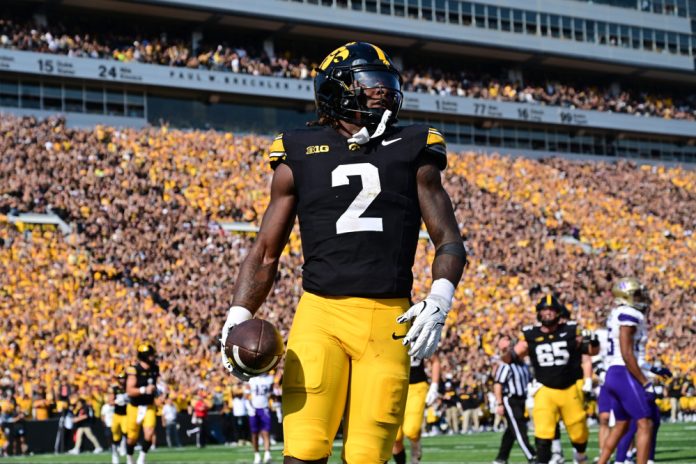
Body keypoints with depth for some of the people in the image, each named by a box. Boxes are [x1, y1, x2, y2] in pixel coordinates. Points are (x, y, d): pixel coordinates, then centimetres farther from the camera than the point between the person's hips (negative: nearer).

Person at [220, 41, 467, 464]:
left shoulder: (413, 152, 12)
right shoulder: (300, 155, 10)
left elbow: (450, 243, 10)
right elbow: (266, 254, 13)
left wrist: (439, 300, -9)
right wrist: (238, 318, -2)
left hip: (388, 322, 1)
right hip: (321, 316, -1)